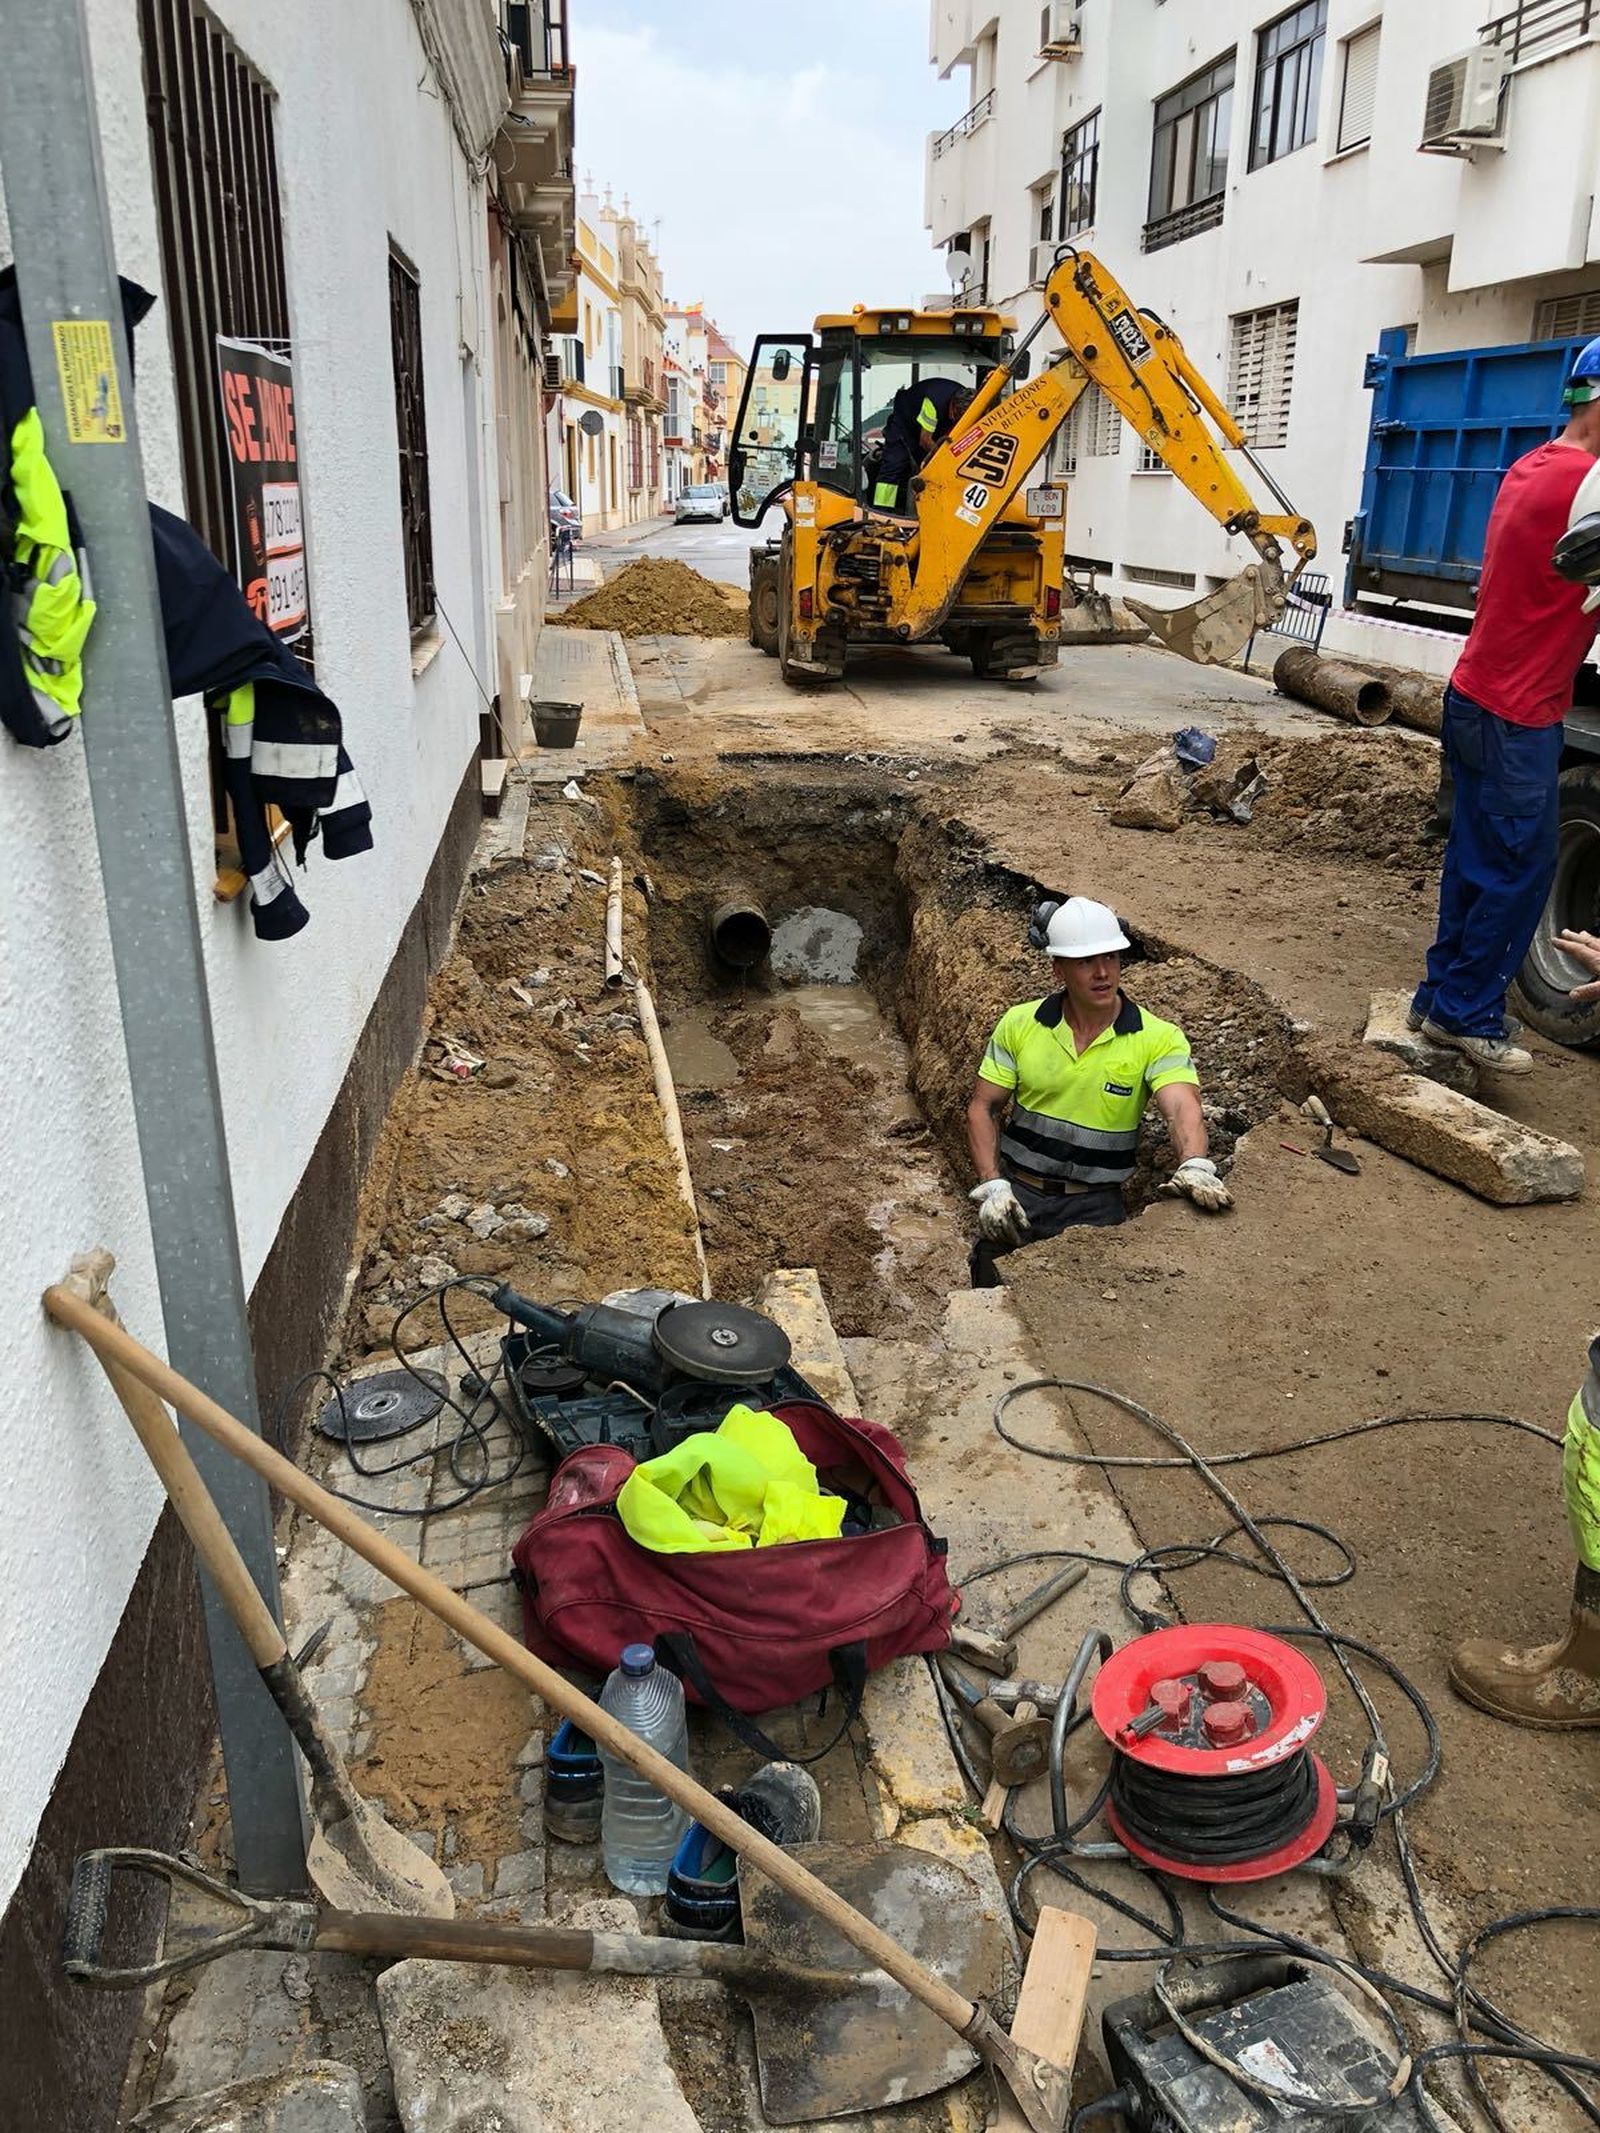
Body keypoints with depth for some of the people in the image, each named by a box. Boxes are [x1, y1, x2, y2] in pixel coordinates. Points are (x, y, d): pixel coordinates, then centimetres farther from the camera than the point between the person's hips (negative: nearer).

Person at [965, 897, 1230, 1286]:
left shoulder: (1158, 1039, -7)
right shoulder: (1019, 1024, -1)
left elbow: (1182, 1107, -22)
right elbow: (983, 1108, 1)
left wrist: (1195, 1166, -42)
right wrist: (991, 1186, -10)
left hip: (1094, 1206, -1)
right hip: (1016, 1191, 1)